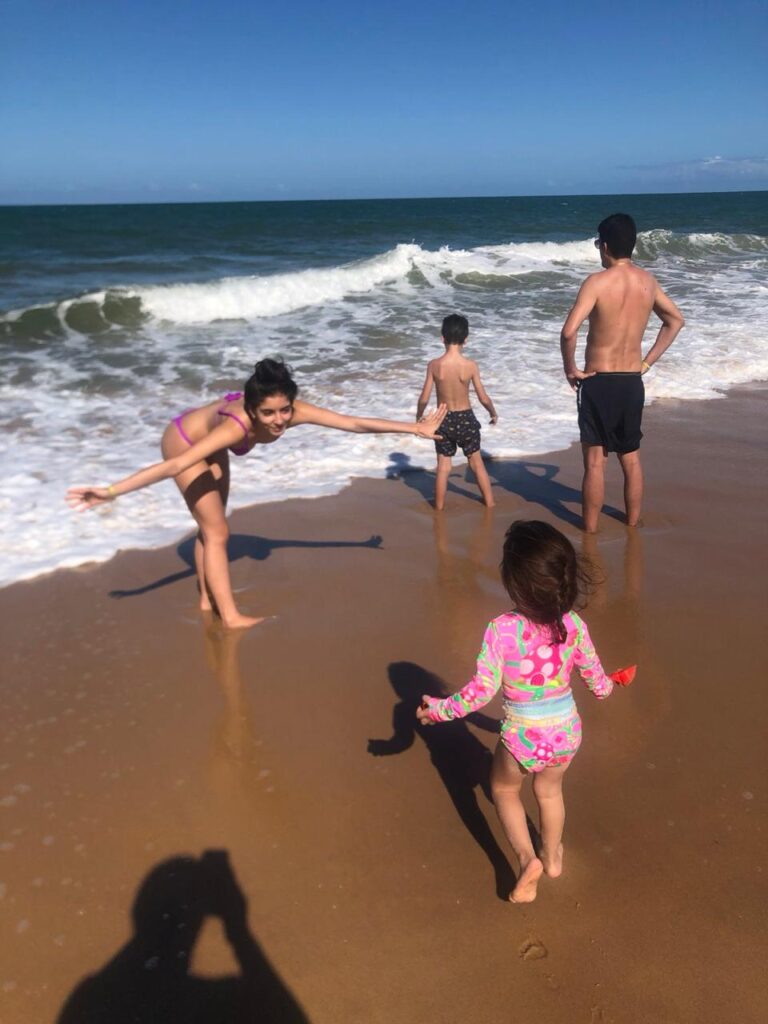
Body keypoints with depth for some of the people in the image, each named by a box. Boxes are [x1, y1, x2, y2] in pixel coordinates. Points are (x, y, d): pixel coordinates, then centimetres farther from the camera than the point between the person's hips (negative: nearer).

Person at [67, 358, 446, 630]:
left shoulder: (292, 411, -31)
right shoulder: (236, 426, -45)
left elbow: (354, 422, -25)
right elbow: (176, 465, -50)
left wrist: (415, 427, -20)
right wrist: (112, 491, -53)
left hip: (209, 442, 7)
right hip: (183, 442, -7)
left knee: (211, 526, 18)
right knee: (217, 532, -6)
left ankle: (208, 598, 33)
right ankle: (230, 616, 2)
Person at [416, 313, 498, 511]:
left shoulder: (434, 365, -15)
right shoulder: (470, 365, -15)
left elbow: (424, 398, -9)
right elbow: (483, 398, -8)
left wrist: (419, 417, 10)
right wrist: (493, 413, 12)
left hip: (444, 420, 0)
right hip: (466, 419, 0)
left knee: (443, 466, 13)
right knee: (476, 463, 17)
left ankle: (439, 506, 23)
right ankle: (489, 501, 28)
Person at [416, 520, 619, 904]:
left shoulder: (501, 630, -26)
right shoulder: (574, 625, -13)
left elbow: (482, 689, -22)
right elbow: (592, 671, 4)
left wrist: (440, 709, -6)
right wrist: (604, 687, 28)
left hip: (522, 737, -3)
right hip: (566, 732, 4)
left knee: (504, 789, 28)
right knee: (549, 791, 32)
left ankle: (527, 858, 12)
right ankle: (552, 857, 51)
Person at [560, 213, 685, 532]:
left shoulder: (598, 281, -15)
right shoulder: (648, 281, 4)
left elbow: (569, 332, -25)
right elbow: (676, 321, 17)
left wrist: (570, 369, -9)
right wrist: (648, 361, 17)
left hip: (599, 383, -5)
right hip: (632, 382, 5)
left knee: (595, 462, 3)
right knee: (631, 459, 17)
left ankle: (590, 531, 11)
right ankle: (632, 524, 28)